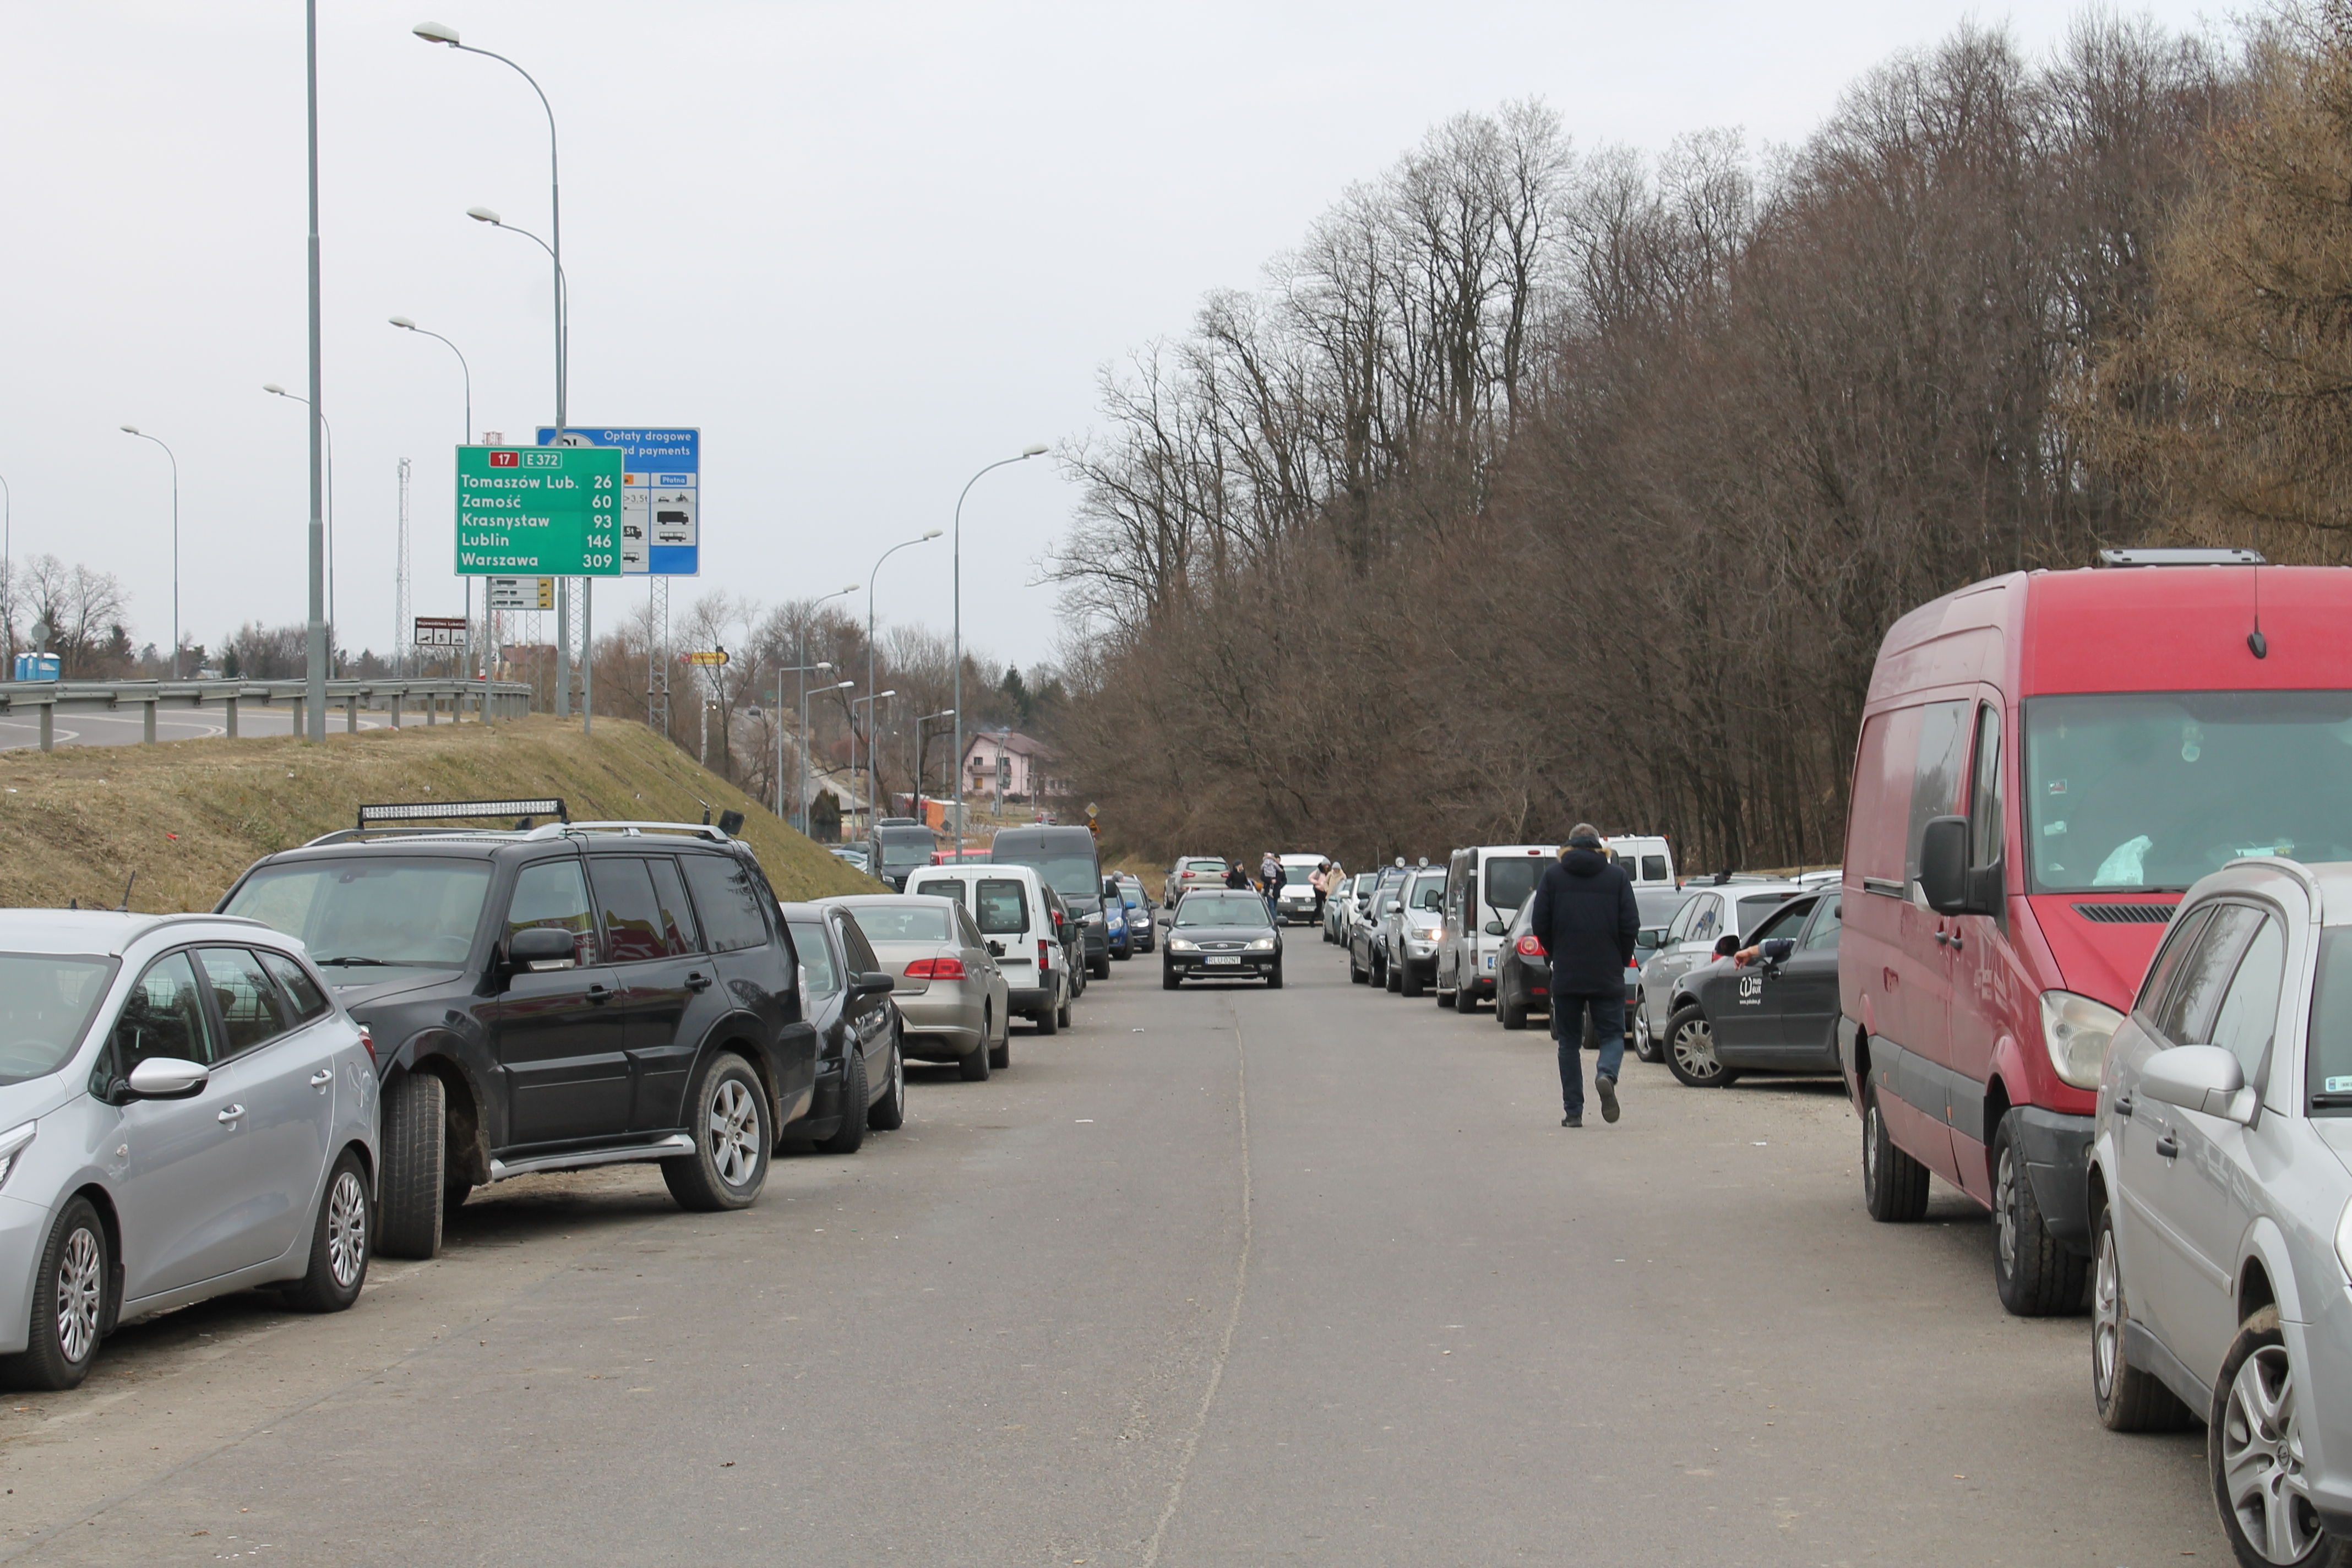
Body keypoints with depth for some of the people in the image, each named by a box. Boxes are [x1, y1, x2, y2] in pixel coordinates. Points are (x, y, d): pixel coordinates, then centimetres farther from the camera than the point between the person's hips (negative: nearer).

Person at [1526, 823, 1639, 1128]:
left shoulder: (1553, 877, 2)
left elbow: (1539, 925, -1)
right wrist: (1621, 961, 12)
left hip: (1566, 976, 0)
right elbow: (1631, 926, -2)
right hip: (1608, 976, 0)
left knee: (1569, 1043, 9)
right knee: (1613, 1035, 8)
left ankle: (1573, 1111, 5)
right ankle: (1606, 1075, -24)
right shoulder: (1617, 877, 2)